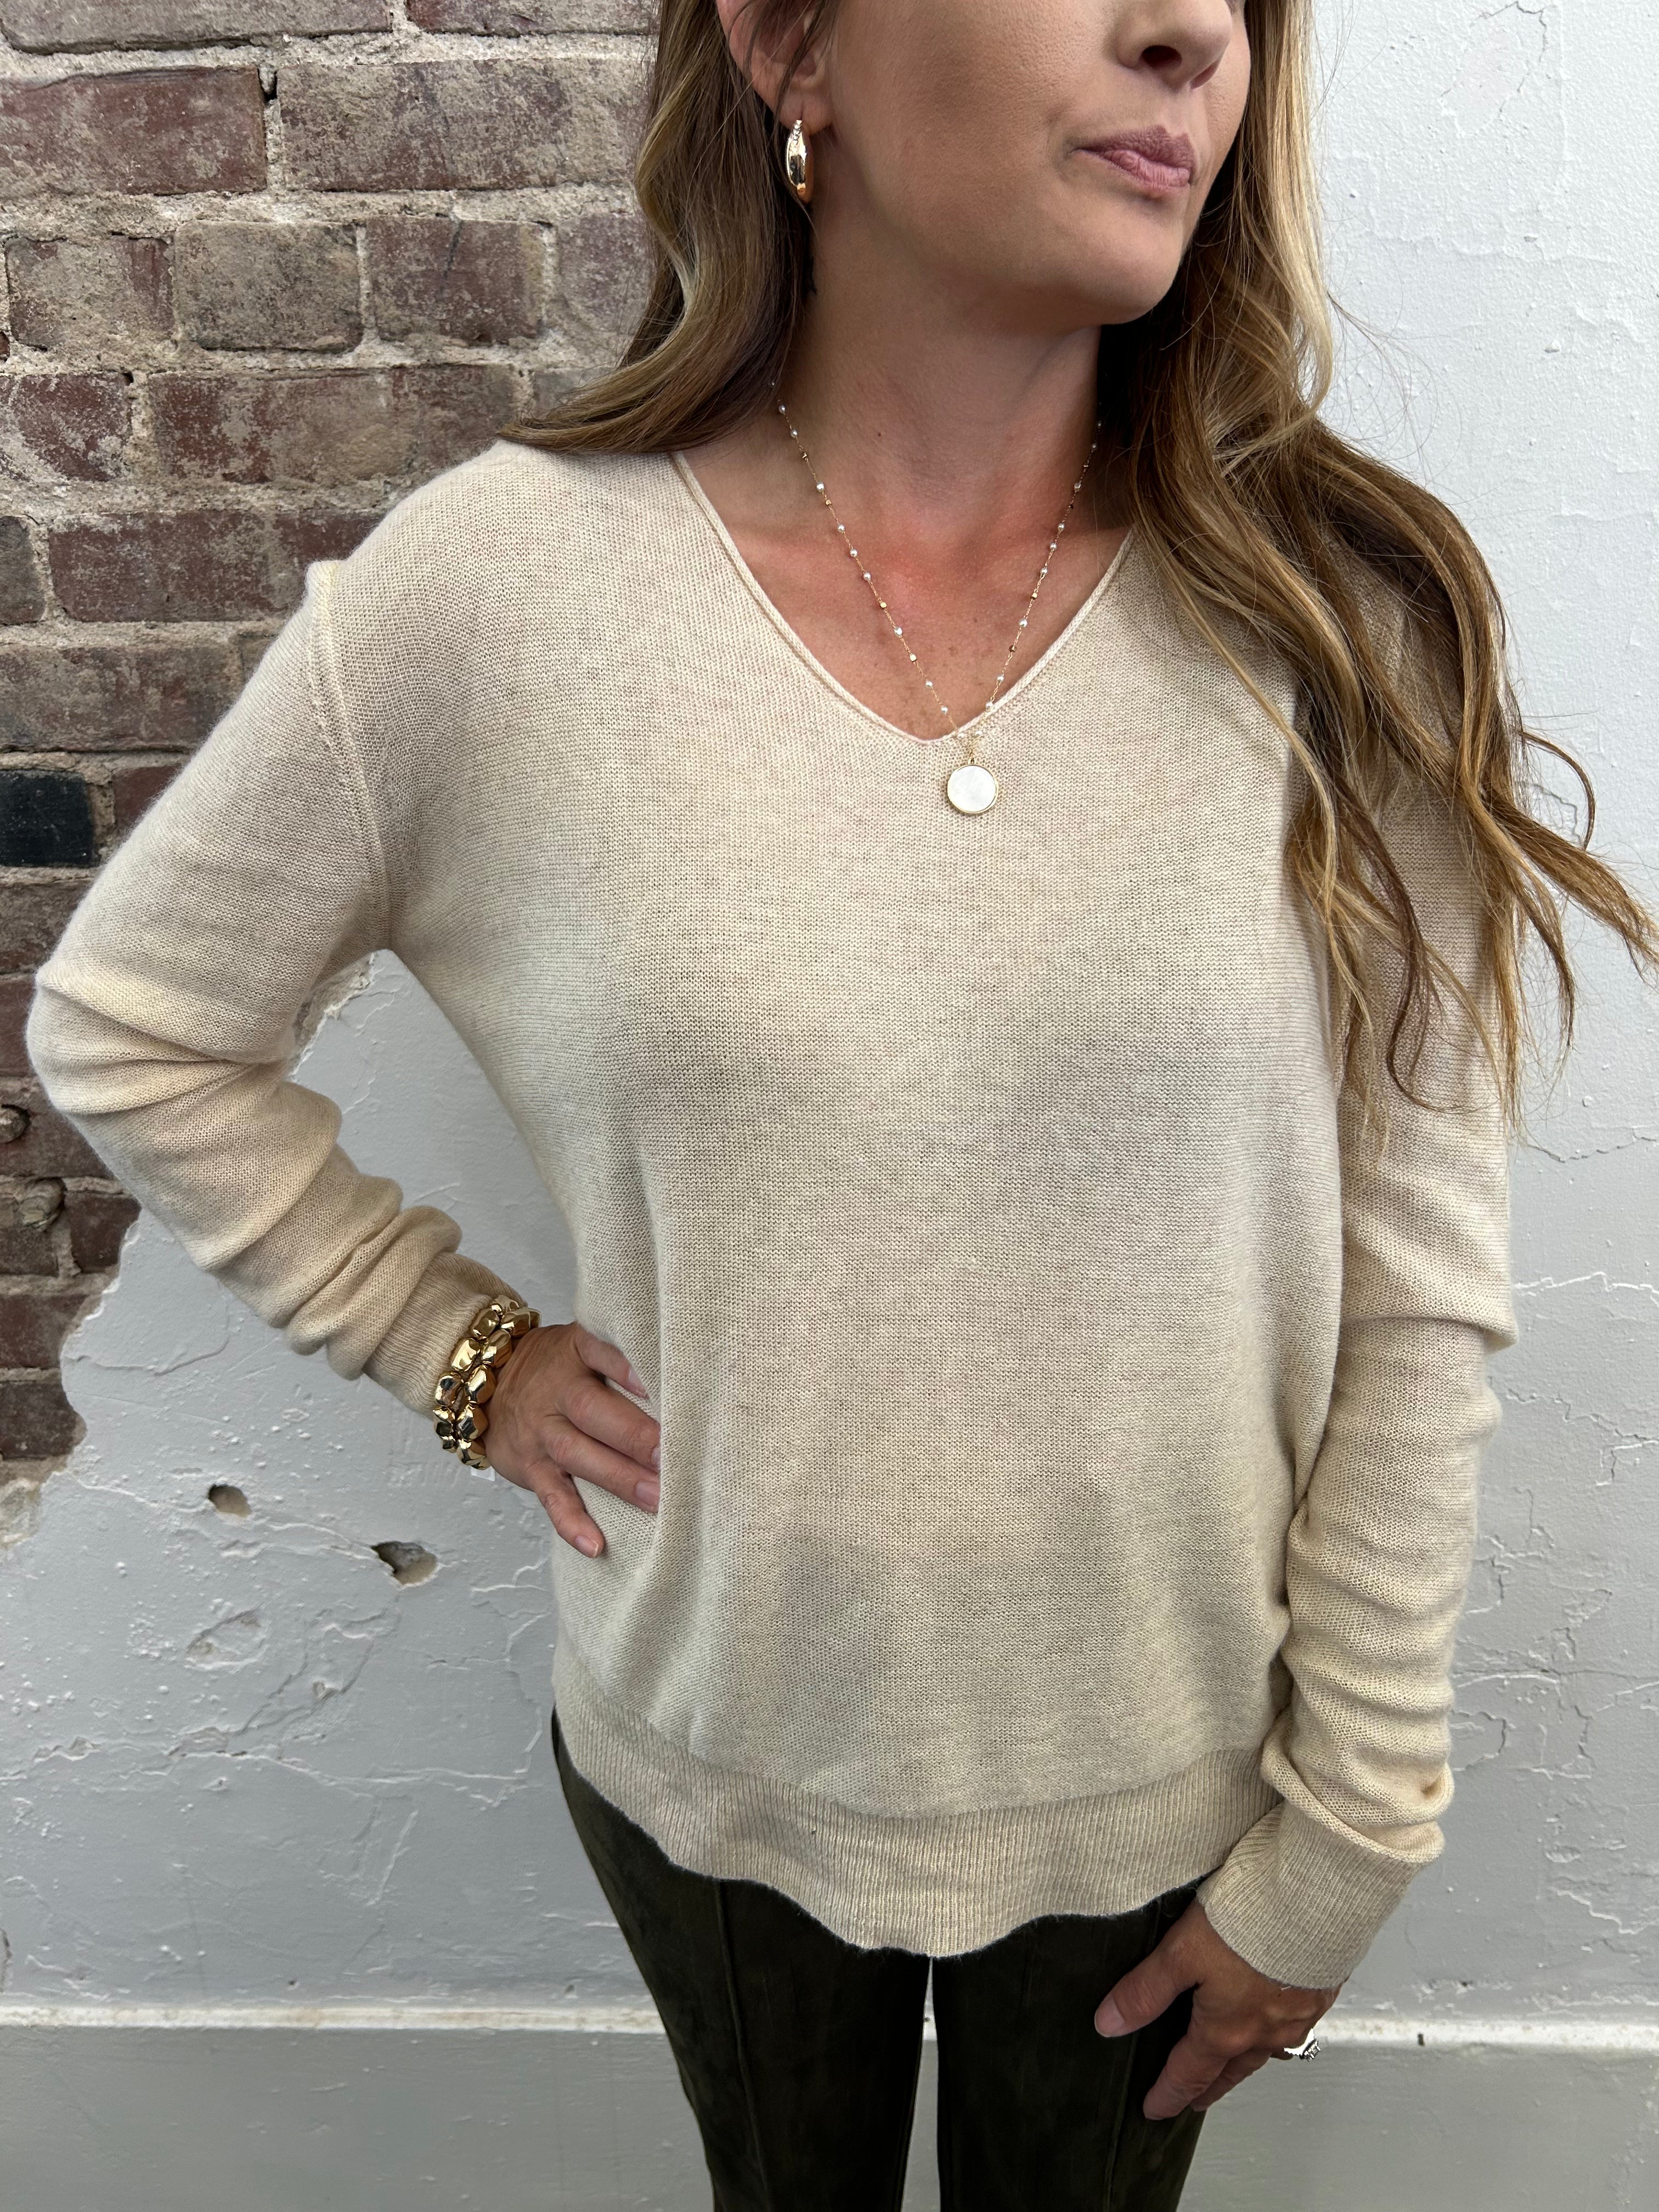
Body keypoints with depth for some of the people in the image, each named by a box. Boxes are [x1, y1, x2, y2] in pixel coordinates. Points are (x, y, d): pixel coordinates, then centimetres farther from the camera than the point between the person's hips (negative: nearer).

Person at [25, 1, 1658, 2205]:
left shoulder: (1349, 621, -14)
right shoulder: (499, 589, -16)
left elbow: (1421, 1303, -10)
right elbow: (125, 1024, -1)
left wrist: (1344, 1837, -4)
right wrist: (456, 1344, -6)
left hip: (1163, 1789, 1)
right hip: (717, 1768, 0)